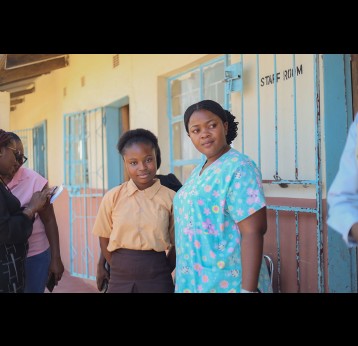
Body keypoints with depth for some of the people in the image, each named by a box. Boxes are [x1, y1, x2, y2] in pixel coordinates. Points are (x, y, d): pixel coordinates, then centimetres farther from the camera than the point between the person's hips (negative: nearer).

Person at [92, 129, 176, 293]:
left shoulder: (170, 198, -5)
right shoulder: (112, 197, -2)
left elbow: (177, 244, 2)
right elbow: (104, 240, 5)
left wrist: (161, 272, -2)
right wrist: (121, 269, 0)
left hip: (157, 279, -1)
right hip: (120, 278, 1)